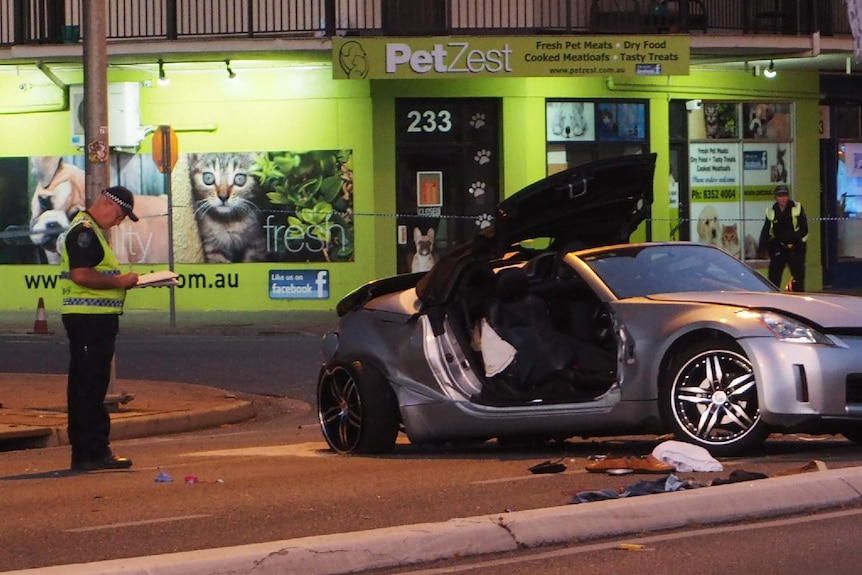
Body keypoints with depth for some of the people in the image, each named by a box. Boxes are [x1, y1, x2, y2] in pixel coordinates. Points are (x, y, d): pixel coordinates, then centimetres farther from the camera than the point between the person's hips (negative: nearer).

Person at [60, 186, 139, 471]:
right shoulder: (83, 231, -14)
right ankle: (93, 451, -8)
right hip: (89, 318, -11)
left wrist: (121, 280, 12)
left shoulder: (92, 231, 20)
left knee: (85, 385, 13)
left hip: (95, 318, 11)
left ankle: (85, 452, 17)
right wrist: (119, 281, -16)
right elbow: (80, 275, -24)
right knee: (90, 385, -9)